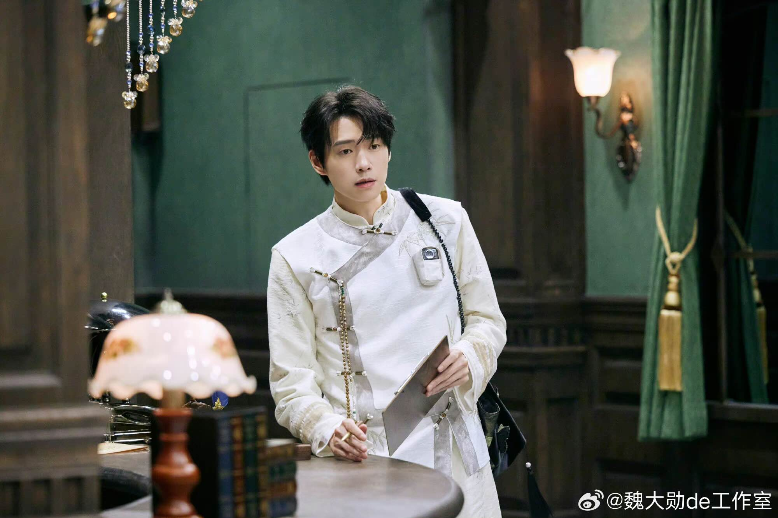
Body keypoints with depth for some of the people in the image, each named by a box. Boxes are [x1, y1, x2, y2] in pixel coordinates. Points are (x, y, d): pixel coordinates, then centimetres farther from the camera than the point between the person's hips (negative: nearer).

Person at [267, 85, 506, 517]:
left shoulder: (445, 221, 6)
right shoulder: (295, 257, 2)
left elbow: (486, 319, 12)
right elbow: (291, 377, 0)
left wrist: (469, 357, -9)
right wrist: (328, 430, -18)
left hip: (449, 447, 2)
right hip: (358, 456, -1)